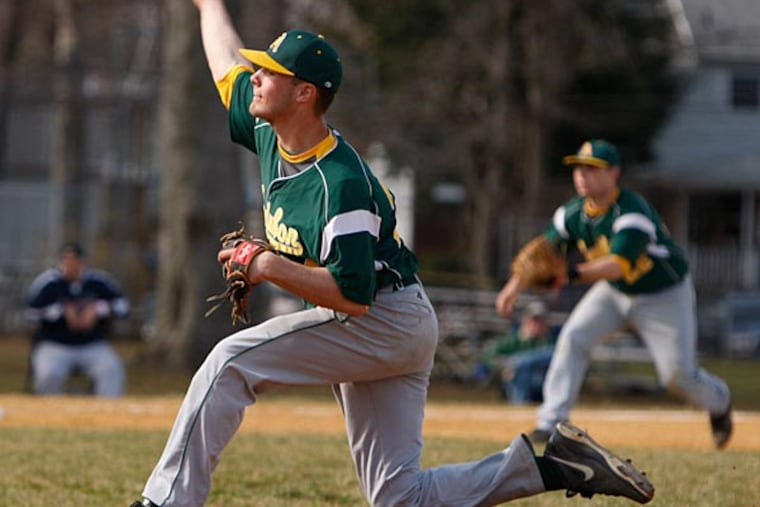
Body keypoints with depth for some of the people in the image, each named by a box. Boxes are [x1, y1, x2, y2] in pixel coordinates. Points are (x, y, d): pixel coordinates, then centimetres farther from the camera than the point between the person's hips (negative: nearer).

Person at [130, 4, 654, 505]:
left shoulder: (338, 183, -24)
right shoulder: (270, 134, 2)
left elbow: (353, 293, -29)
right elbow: (229, 65, 22)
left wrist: (271, 267, -27)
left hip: (384, 321, -9)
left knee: (231, 361, -15)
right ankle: (549, 463, 5)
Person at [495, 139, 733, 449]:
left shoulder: (632, 212, -33)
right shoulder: (573, 213, -11)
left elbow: (618, 265, -46)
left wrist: (573, 274, -61)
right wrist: (515, 286, -15)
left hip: (665, 296, -6)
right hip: (614, 293, 6)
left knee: (678, 374, -4)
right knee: (572, 338, -16)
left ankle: (718, 402, 30)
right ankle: (552, 421, -13)